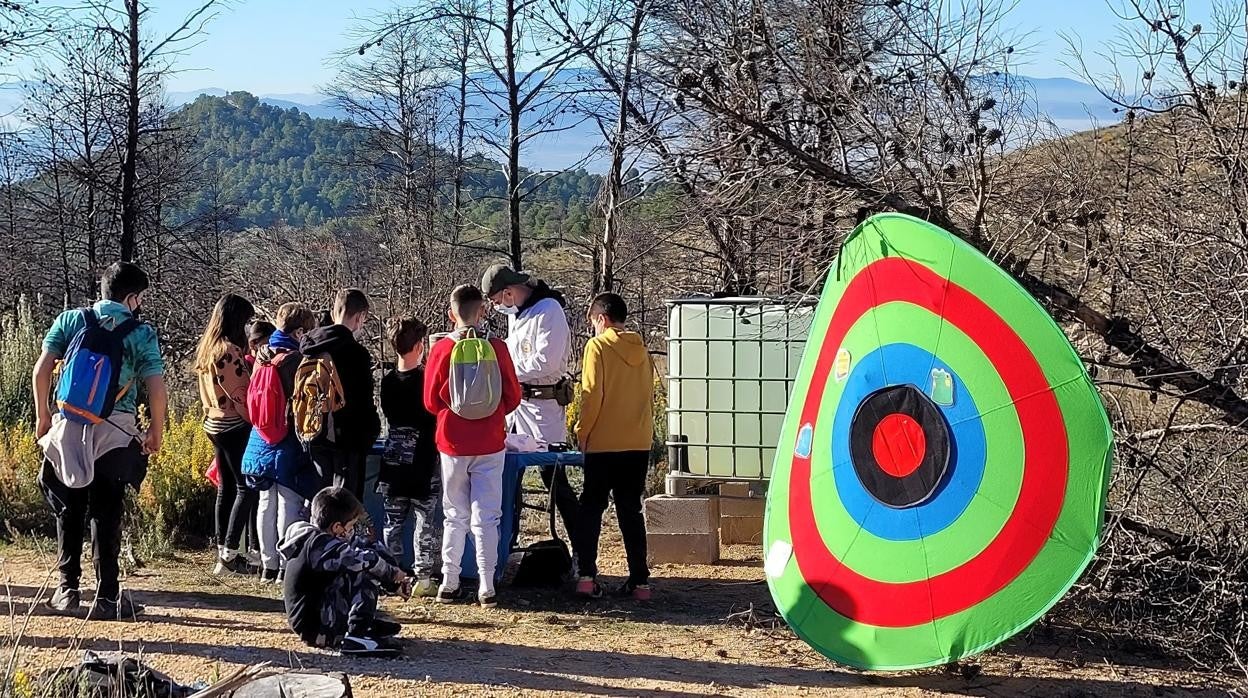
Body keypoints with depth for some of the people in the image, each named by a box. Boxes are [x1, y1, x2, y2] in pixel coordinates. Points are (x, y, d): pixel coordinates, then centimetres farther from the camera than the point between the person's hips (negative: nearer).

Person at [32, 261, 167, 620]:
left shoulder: (70, 319, 6)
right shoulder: (141, 333, -1)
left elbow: (41, 369, 0)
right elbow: (157, 389, -7)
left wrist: (43, 415, 10)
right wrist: (156, 432, 7)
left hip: (68, 427, 2)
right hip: (116, 432, -2)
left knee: (68, 509, 15)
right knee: (106, 514, 3)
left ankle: (68, 588, 18)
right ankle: (106, 596, 4)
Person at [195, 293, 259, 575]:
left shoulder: (205, 348, 10)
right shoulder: (229, 351, -18)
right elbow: (242, 393, -18)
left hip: (213, 423, 9)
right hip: (236, 427, -9)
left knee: (226, 487, 14)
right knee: (247, 488, -4)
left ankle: (223, 551, 17)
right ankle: (230, 555, -6)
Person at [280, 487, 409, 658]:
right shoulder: (318, 544, -20)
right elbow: (363, 559, -33)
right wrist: (392, 573, -16)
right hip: (318, 628, -10)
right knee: (364, 569, -22)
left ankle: (367, 623, 15)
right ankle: (356, 636, -27)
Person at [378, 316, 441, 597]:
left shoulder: (388, 381, 3)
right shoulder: (427, 379, -10)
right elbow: (437, 414, -4)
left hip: (393, 460, 4)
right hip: (424, 461, -4)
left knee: (393, 521, 10)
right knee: (425, 521, 0)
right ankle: (423, 578, -1)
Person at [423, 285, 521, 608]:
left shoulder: (441, 349, -7)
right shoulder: (497, 348, -6)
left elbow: (431, 401, -2)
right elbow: (512, 397, 0)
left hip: (453, 444, 0)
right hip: (490, 444, 0)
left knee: (455, 515, 12)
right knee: (486, 517, 4)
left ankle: (449, 583, 15)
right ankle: (487, 587, 1)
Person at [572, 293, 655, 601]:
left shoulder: (598, 346, -7)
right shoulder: (641, 350, 9)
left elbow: (592, 395, -12)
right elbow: (648, 395, 13)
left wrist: (581, 433, -2)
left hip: (604, 443, -4)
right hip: (639, 444, 5)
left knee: (591, 508, 6)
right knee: (631, 511, 10)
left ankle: (586, 575, -3)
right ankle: (639, 580, 6)